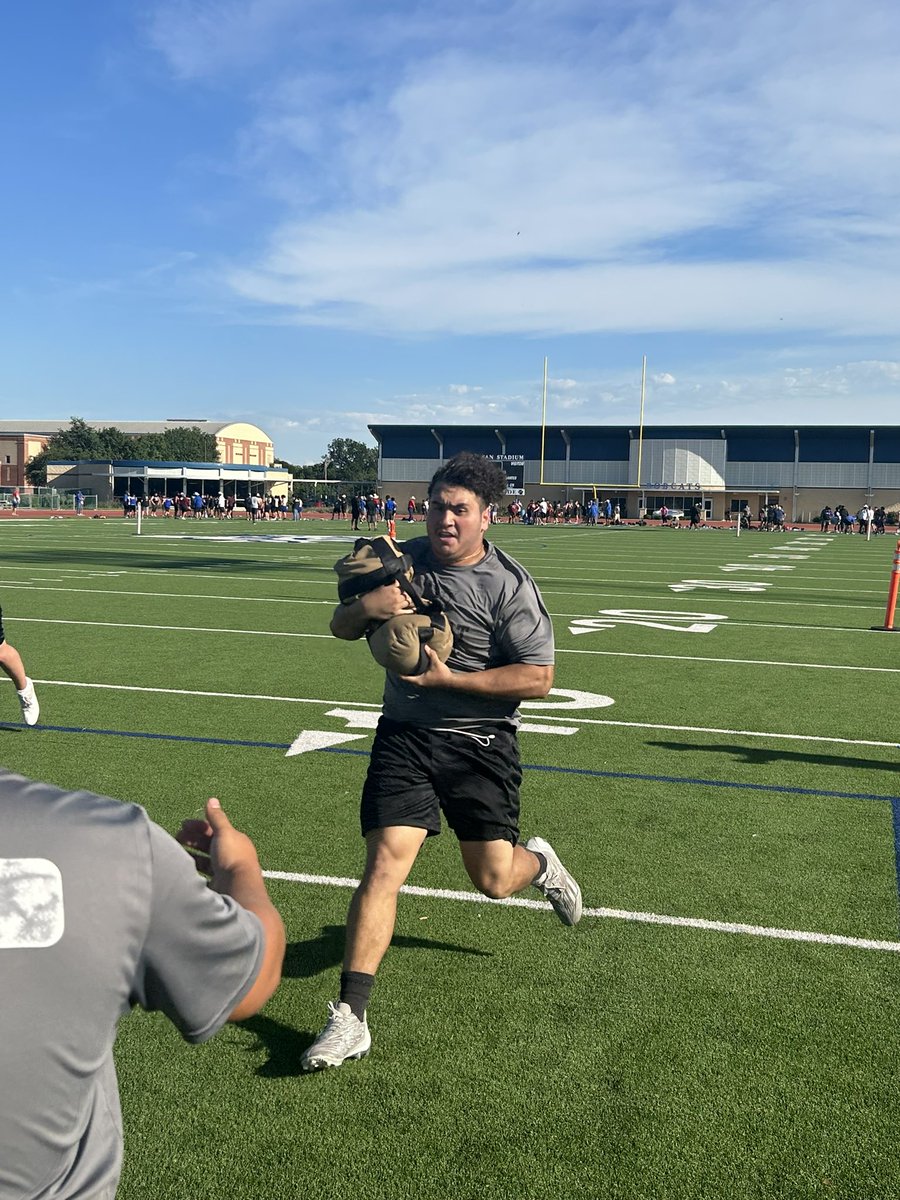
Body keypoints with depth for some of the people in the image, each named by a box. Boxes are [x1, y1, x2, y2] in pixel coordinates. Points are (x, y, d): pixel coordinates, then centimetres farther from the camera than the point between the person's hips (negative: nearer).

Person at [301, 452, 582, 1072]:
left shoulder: (509, 584, -11)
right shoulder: (404, 558, 2)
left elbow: (538, 677, -12)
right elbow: (340, 627, 10)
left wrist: (449, 678, -18)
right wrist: (365, 607, -14)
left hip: (481, 743, -2)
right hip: (404, 736, 2)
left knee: (494, 881, 6)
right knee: (385, 865, -11)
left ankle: (540, 862, 44)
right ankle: (351, 1018, -3)